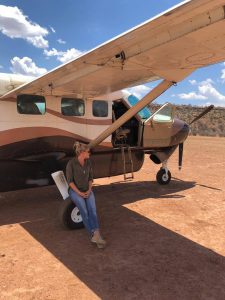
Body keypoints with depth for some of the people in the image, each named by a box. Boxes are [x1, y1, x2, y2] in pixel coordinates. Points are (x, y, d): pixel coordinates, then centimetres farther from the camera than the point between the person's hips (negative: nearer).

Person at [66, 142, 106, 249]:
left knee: (92, 209, -25)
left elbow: (90, 178, 6)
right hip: (75, 191, -3)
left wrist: (89, 190, -10)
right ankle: (95, 235, -25)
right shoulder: (71, 163, -14)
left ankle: (96, 235, -35)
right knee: (84, 211, -29)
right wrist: (79, 193, -20)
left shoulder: (88, 162, 1)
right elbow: (70, 181, -13)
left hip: (87, 191, 4)